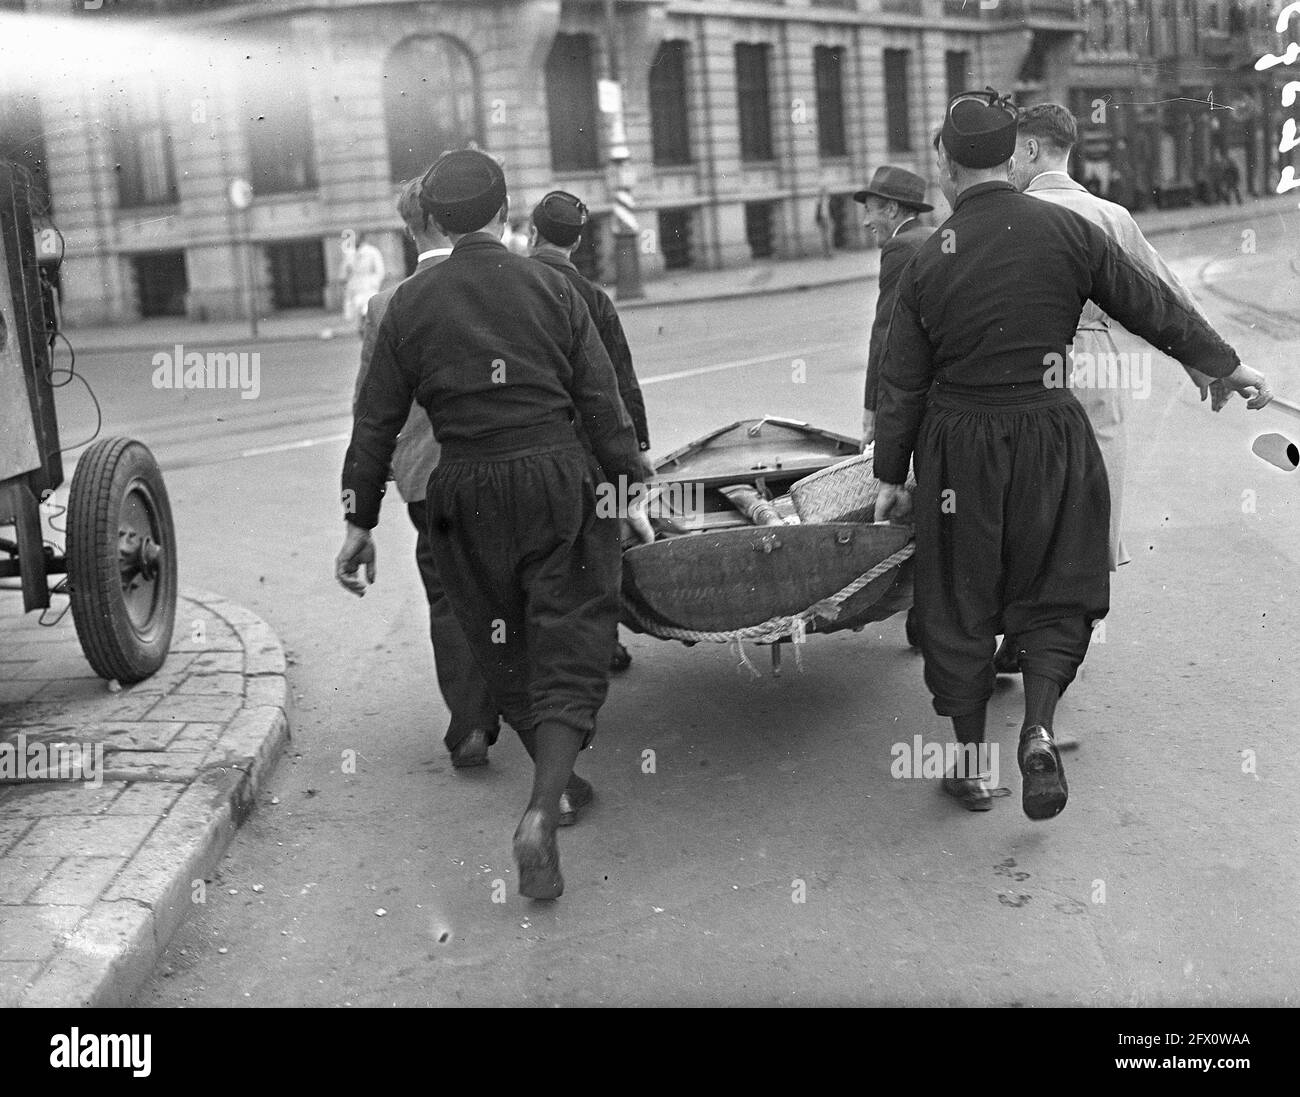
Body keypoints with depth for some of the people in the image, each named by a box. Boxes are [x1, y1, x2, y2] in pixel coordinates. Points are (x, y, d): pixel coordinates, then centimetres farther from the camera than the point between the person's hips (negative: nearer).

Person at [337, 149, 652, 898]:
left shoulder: (411, 304, 3)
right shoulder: (551, 288, 0)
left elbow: (377, 422, 3)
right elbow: (603, 403, -1)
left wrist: (360, 520, 8)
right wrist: (630, 492, 7)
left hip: (467, 496, 2)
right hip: (558, 478, -1)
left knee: (507, 655, 18)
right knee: (569, 652, 1)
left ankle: (559, 784, 33)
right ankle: (542, 811, -14)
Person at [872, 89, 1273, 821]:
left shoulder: (928, 261, -5)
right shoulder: (1067, 232, -6)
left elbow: (903, 385, -1)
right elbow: (1153, 308, 2)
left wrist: (890, 476, 10)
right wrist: (1229, 365, 15)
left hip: (960, 443, 0)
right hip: (1051, 435, 0)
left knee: (960, 607, 12)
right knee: (1054, 594, 16)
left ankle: (971, 764, 21)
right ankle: (1039, 730, -4)